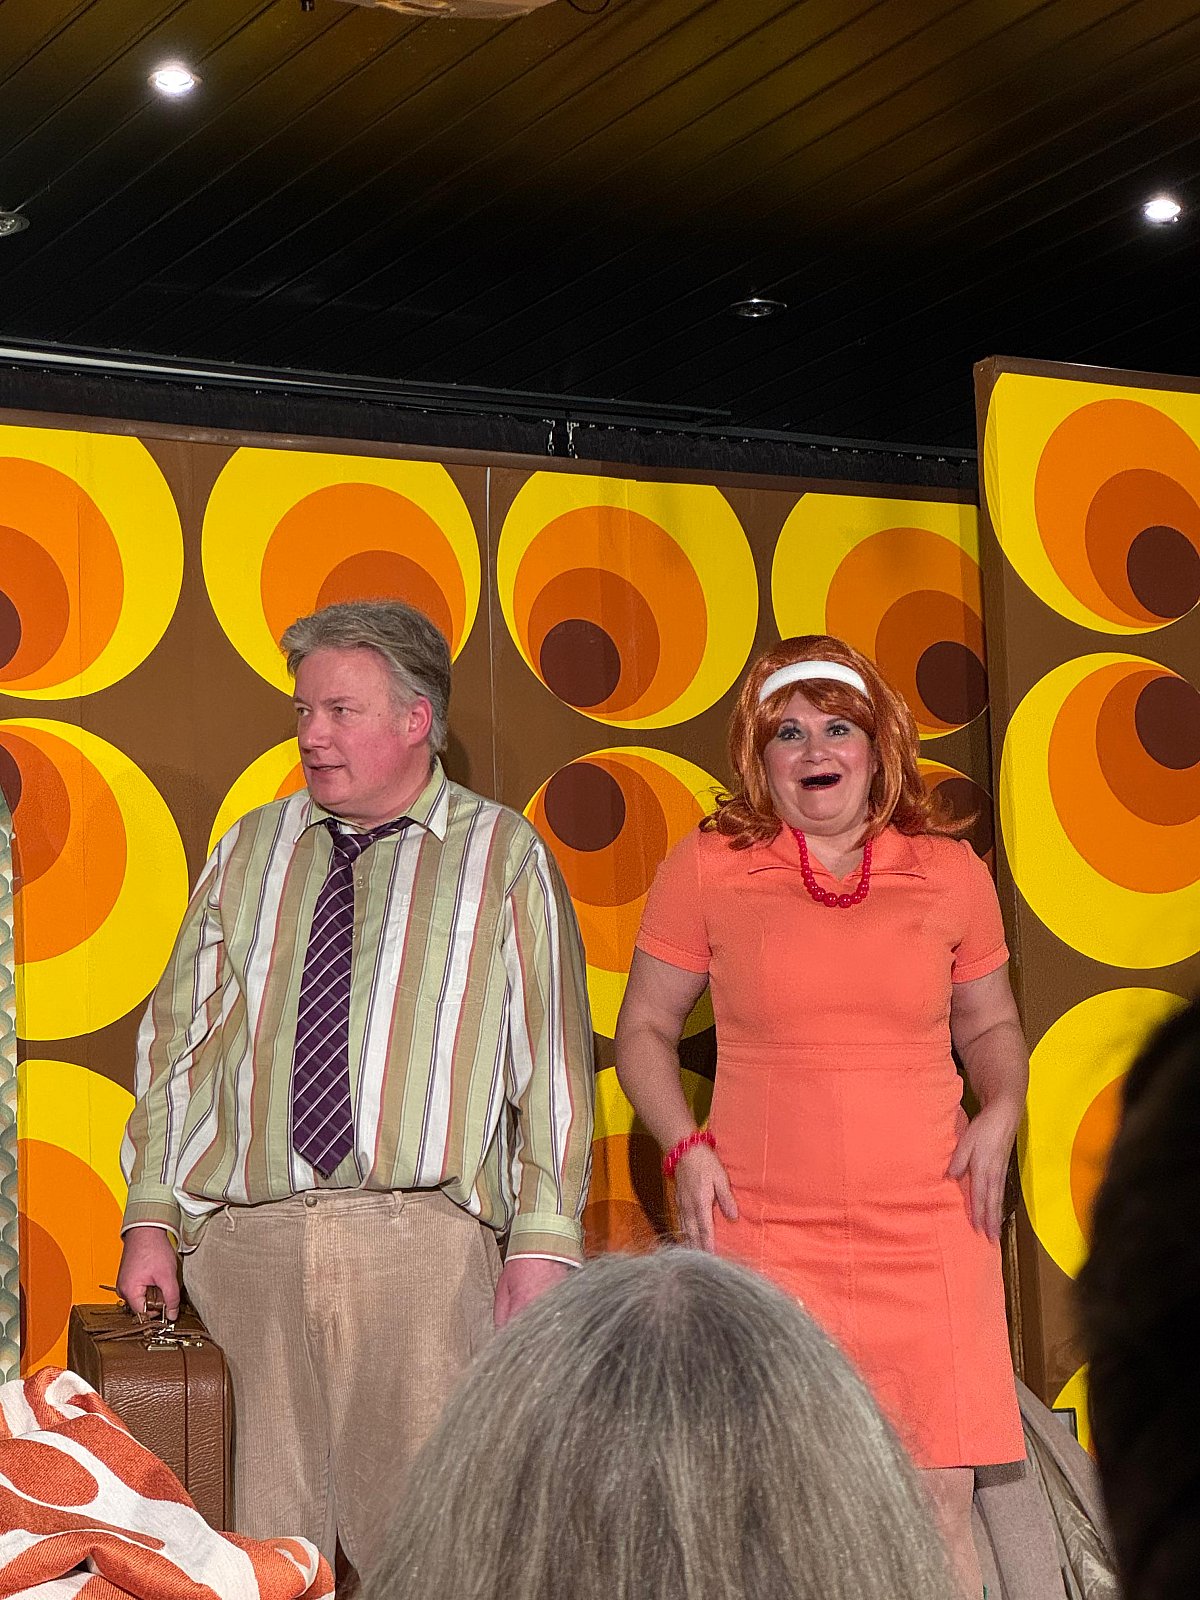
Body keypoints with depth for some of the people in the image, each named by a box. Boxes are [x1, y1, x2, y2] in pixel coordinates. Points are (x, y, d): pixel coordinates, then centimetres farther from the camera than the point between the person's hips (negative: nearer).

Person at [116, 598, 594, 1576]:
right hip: (245, 1240, 3)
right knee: (267, 1528, 0)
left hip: (417, 1244, -3)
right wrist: (150, 1218, 5)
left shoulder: (503, 857, 7)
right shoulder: (249, 853, 16)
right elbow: (176, 1040, 14)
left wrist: (544, 1239, -7)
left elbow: (553, 1060, 1)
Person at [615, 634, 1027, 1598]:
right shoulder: (707, 869, 4)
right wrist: (684, 1147, -2)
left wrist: (1001, 1113, 2)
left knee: (942, 1499, -2)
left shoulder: (949, 871, 9)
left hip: (927, 1230, 1)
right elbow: (645, 1029, 12)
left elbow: (990, 1024, 21)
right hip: (763, 1236, -1)